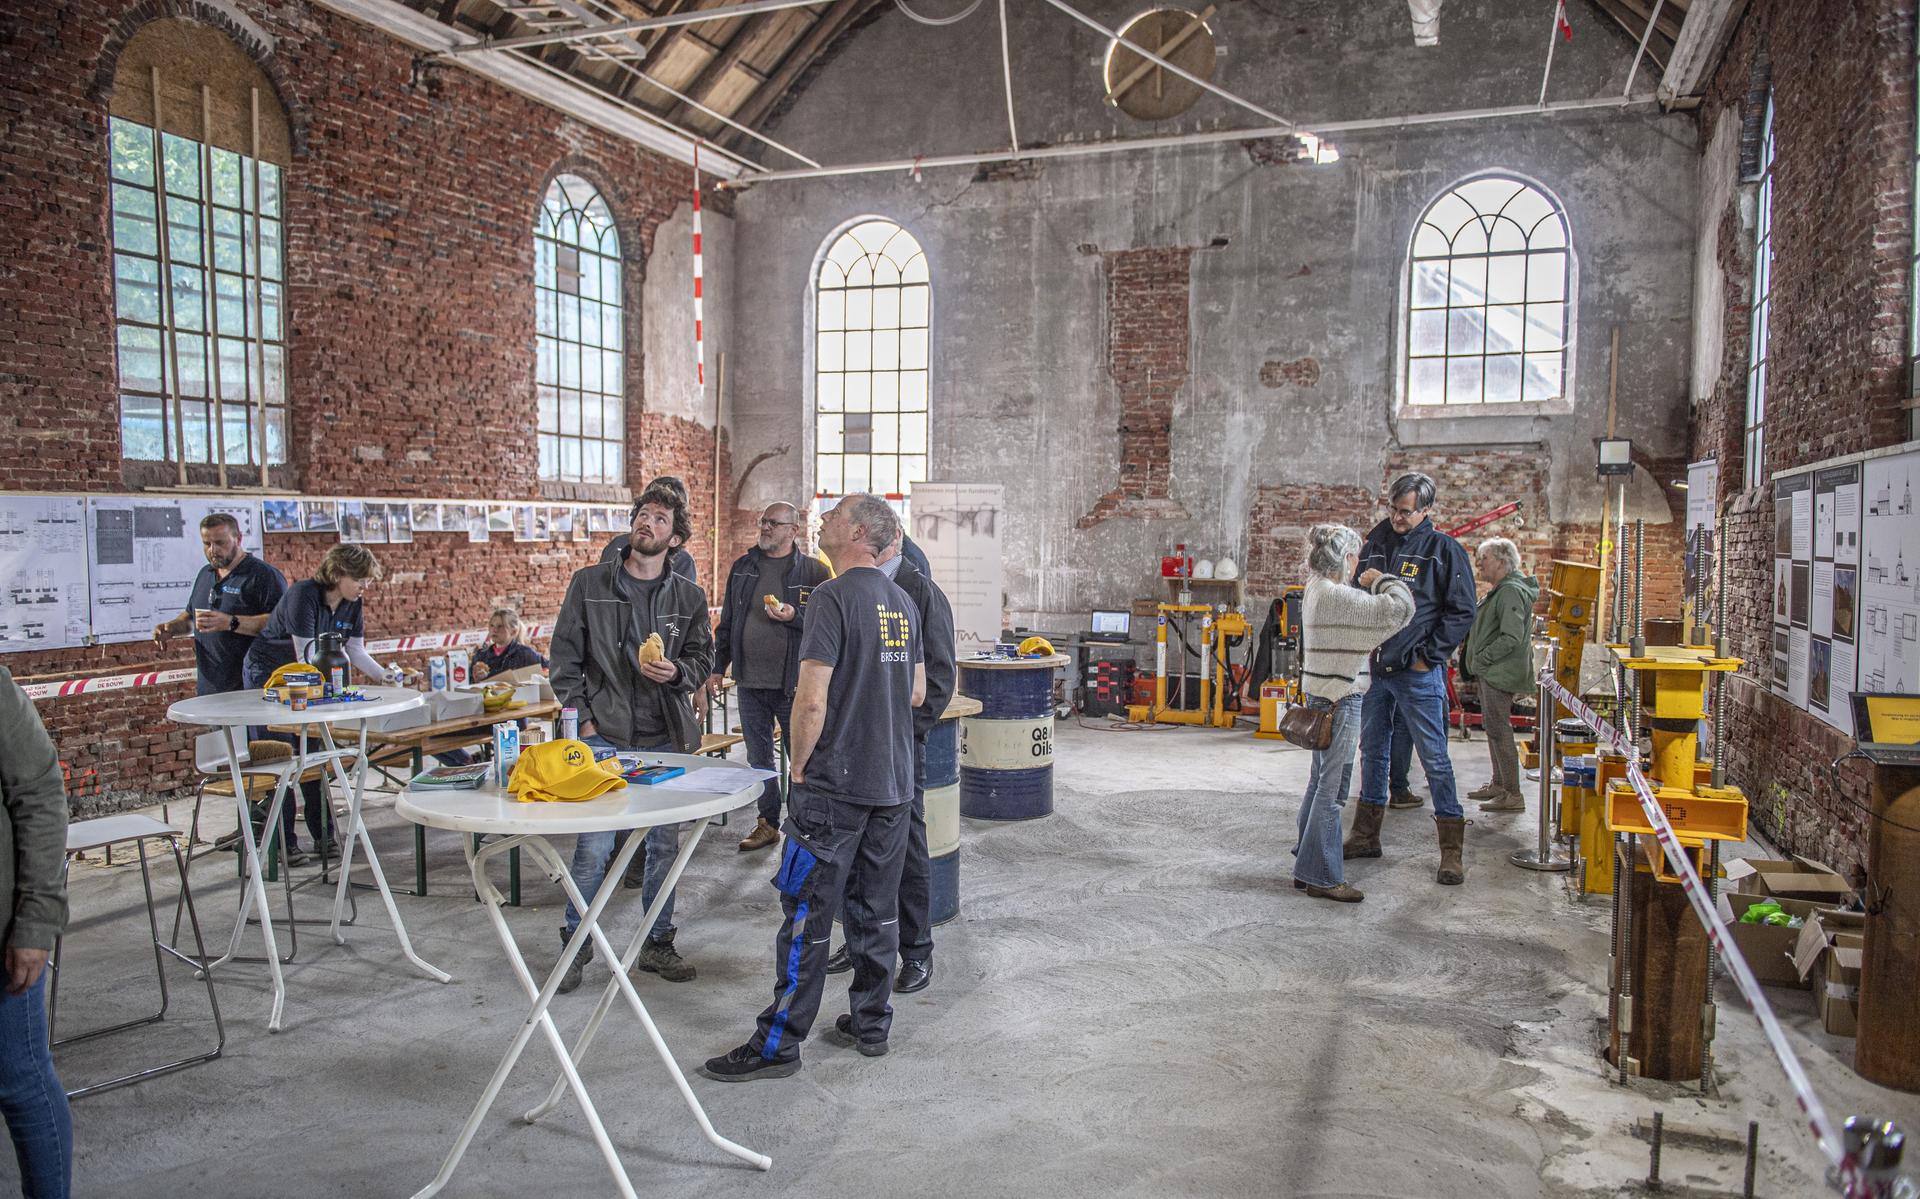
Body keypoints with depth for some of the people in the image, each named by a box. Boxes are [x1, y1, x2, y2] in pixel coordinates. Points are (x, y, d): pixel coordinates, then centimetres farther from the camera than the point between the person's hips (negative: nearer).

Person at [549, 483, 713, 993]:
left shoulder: (689, 597, 4)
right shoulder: (589, 584, 1)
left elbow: (701, 658, 10)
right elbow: (565, 658, 2)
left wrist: (676, 672, -12)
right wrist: (582, 720, -5)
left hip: (666, 738, 2)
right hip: (604, 735, -2)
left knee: (665, 844, 10)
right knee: (593, 846, -2)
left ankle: (657, 944, 25)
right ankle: (576, 945, 17)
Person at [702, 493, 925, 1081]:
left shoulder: (833, 597, -15)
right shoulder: (903, 603, 9)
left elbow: (812, 701, -19)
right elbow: (917, 693, 17)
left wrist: (800, 768, -6)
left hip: (834, 785, -7)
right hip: (894, 782, 8)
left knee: (806, 916, 0)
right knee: (877, 912, 15)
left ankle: (779, 1043, 9)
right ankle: (871, 1024, 26)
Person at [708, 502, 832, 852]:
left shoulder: (813, 572, -3)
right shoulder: (742, 567, 10)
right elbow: (726, 622, 16)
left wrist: (795, 618, -21)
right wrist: (718, 667, 13)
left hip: (792, 682, -5)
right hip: (749, 681, 5)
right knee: (758, 757, 13)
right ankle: (768, 824, 25)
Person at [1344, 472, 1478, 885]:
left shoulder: (1443, 549, -6)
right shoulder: (1376, 542, 10)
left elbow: (1462, 612, -6)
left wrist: (1428, 656, -11)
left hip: (1416, 673, -6)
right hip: (1372, 668, 6)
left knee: (1434, 757, -3)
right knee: (1372, 751, 14)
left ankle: (1452, 849, 3)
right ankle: (1366, 835, 26)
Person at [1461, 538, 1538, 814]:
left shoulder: (1511, 591, -17)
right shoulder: (1500, 590, 17)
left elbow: (1511, 637, -25)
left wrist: (1481, 659, -18)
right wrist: (1477, 662, 15)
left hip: (1500, 674, -11)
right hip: (1490, 673, 11)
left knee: (1499, 731, -8)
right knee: (1493, 729, 17)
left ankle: (1513, 795, -5)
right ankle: (1498, 784, 28)